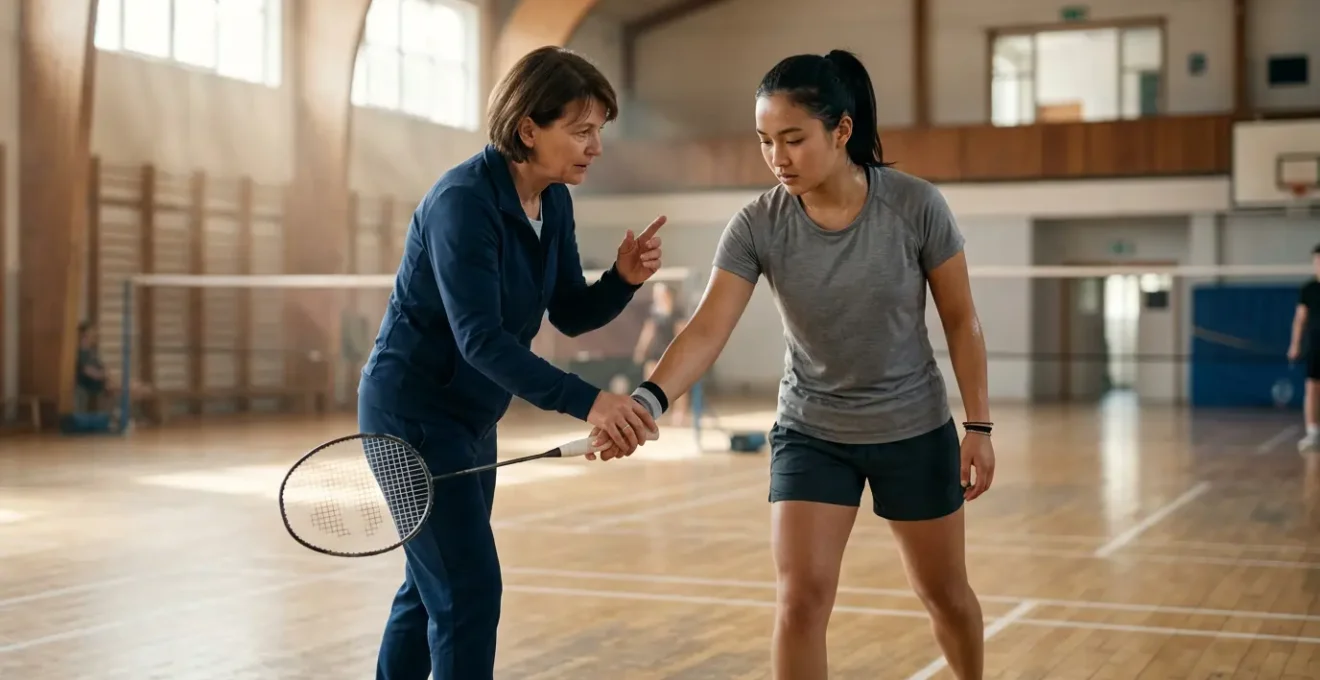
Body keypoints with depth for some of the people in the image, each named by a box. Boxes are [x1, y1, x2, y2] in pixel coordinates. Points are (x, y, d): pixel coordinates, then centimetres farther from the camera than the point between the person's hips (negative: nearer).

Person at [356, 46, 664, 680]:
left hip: (468, 417, 9)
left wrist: (624, 278, -16)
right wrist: (585, 401, -41)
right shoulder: (463, 201, -25)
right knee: (471, 591, -12)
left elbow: (571, 314, 5)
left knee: (432, 588, 18)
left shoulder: (554, 201, 0)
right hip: (411, 411, -9)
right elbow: (480, 338, -32)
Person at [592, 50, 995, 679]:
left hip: (915, 430, 0)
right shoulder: (757, 226, -16)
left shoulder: (916, 206, -18)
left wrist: (978, 426, -6)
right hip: (810, 433, 0)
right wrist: (648, 399, -42)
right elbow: (707, 330, -25)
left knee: (945, 593, 14)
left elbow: (960, 321, -7)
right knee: (800, 598, -10)